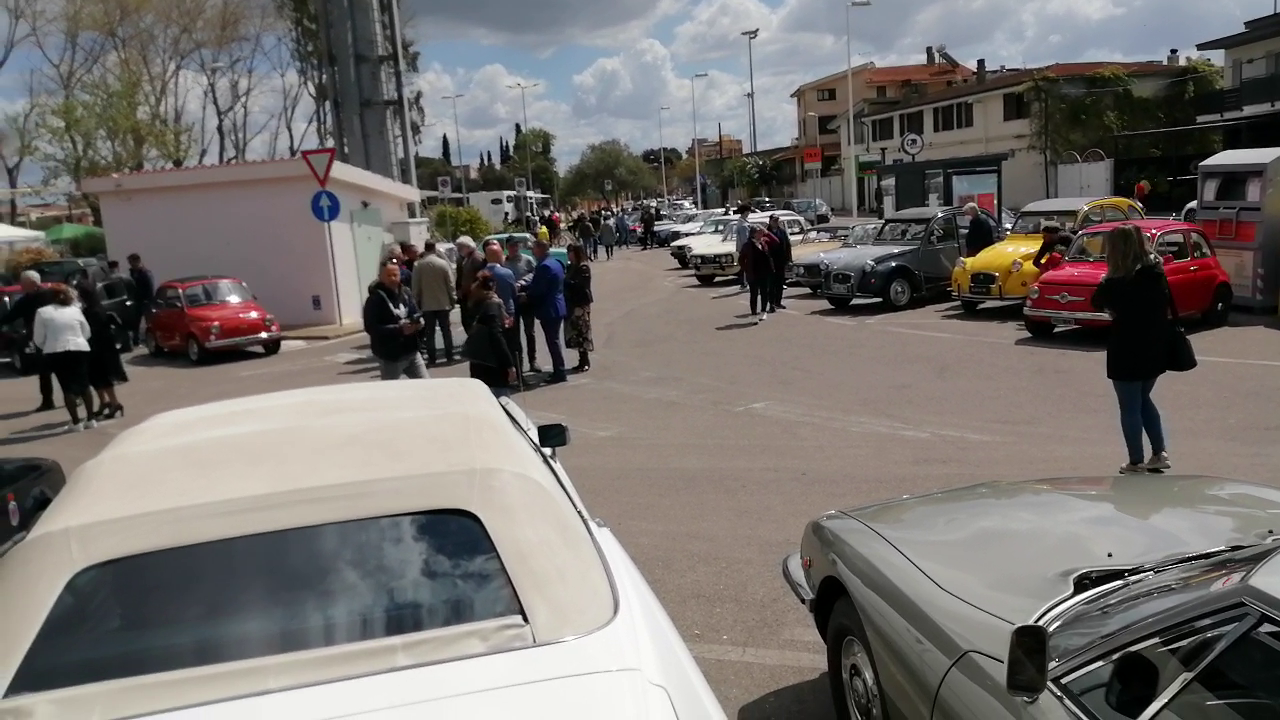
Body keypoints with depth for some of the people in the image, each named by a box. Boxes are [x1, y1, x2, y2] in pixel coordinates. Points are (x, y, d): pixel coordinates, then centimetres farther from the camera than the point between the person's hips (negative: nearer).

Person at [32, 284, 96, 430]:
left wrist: (46, 347, 20)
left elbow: (38, 338, 1)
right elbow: (86, 332, 13)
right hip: (80, 349, 3)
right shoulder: (75, 310, 10)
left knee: (67, 387, 1)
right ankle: (90, 419, 15)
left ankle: (76, 422, -2)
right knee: (84, 385, 14)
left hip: (56, 353, -3)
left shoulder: (42, 312, 1)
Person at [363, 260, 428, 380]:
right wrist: (399, 329, -27)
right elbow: (371, 328, -21)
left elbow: (416, 314, 16)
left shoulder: (405, 293, 5)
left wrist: (418, 322, -10)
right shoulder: (375, 299, -14)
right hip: (390, 356, -6)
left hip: (411, 351, 6)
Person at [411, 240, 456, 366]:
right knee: (446, 330, 8)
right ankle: (449, 356, 9)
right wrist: (453, 299, 5)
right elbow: (450, 284, -5)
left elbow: (415, 286, -1)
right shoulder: (443, 263, -8)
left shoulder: (418, 265, -6)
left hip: (426, 304, 0)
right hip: (443, 303, 0)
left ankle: (431, 358, 5)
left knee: (429, 332, 5)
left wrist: (416, 301, 8)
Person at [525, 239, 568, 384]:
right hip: (557, 307, 10)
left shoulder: (544, 266, -19)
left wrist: (526, 296, -2)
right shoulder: (555, 263, 12)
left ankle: (559, 373, 0)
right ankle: (558, 371, 22)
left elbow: (538, 289, -19)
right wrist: (527, 289, 13)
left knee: (552, 341, -4)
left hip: (548, 309, -10)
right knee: (554, 340, 16)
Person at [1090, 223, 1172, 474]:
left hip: (1128, 352, -7)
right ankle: (1159, 453, 25)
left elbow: (1099, 302, -6)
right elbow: (1165, 307, 9)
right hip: (1155, 349, 7)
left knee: (1130, 408, 7)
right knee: (1143, 400, 25)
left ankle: (1136, 463, 15)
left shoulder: (1119, 282, -21)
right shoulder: (1157, 272, 0)